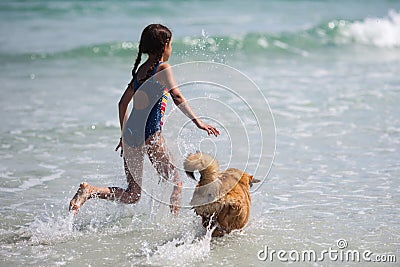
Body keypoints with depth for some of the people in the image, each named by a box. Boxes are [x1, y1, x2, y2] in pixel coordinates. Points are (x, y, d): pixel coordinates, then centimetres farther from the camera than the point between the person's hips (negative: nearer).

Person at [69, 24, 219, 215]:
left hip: (131, 133, 7)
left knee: (132, 195, 11)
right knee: (176, 183, 8)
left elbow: (123, 103, 21)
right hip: (150, 134, -7)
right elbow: (177, 97, -17)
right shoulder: (163, 68, -4)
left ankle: (90, 190, -6)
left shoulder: (141, 70, 17)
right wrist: (197, 122, -15)